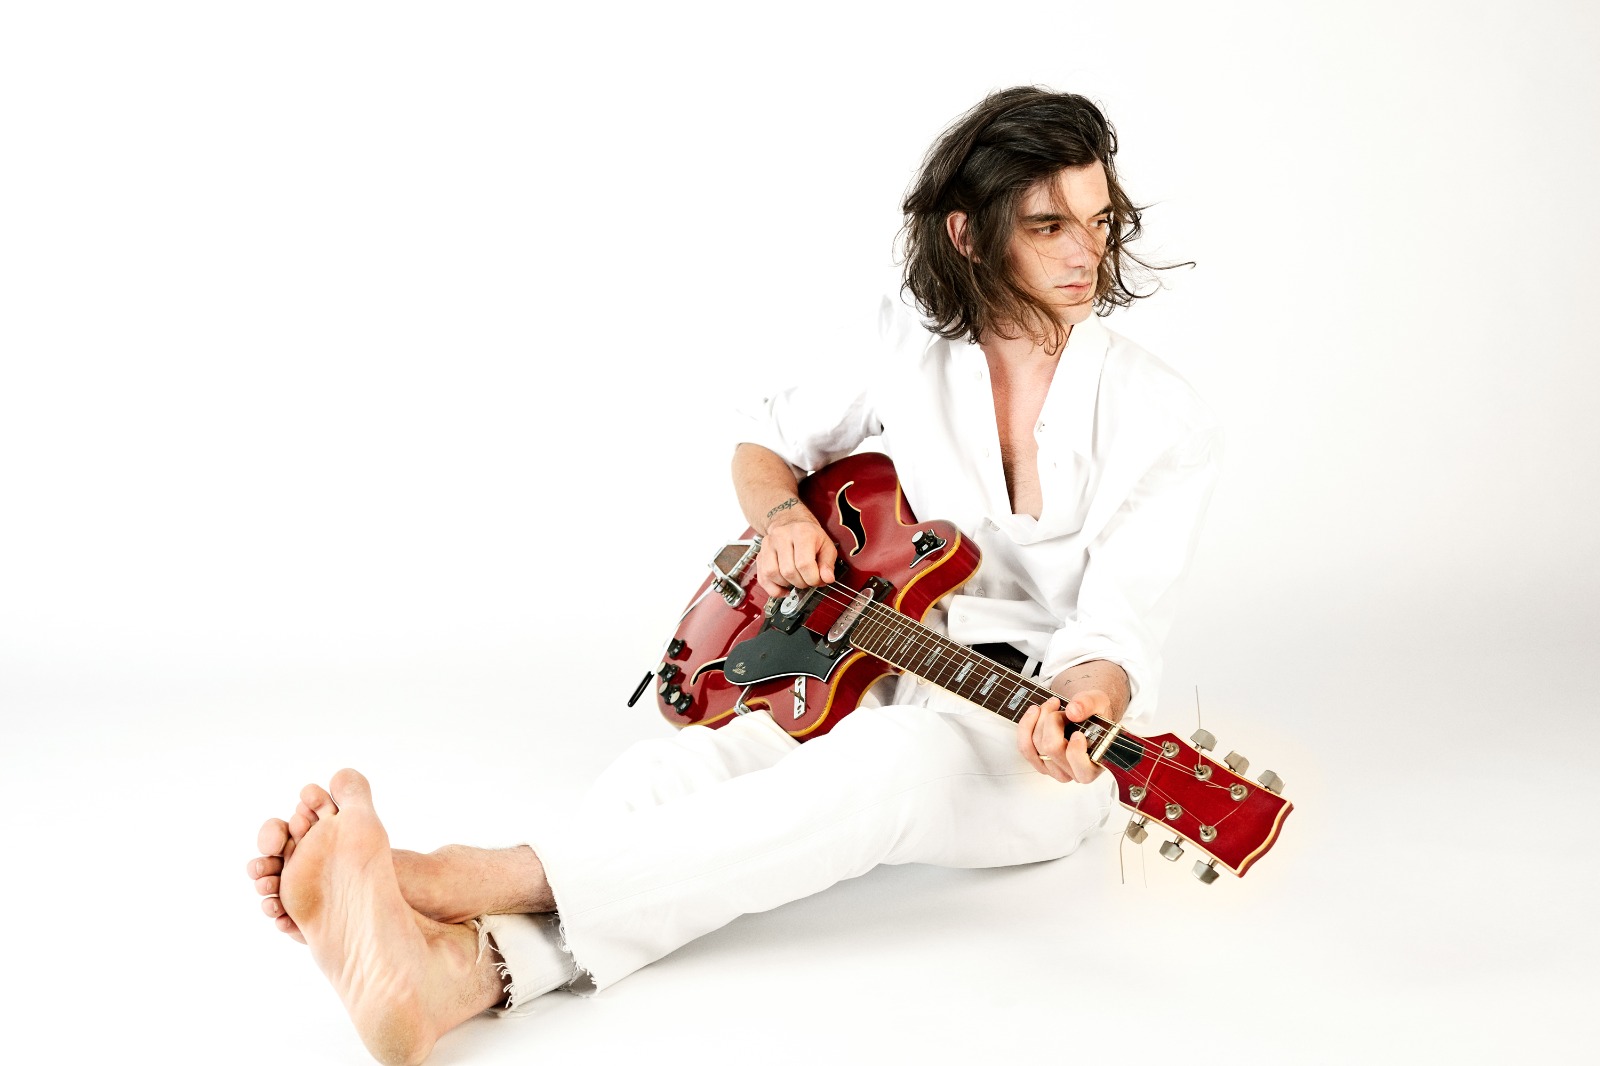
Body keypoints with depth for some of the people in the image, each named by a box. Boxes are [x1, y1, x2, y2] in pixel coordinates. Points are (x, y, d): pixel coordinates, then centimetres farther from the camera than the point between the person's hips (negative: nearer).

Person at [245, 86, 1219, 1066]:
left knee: (894, 758, -40)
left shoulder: (1165, 422, -7)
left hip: (1039, 751, -3)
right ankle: (459, 970, -56)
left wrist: (1085, 708, -37)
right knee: (673, 772, -28)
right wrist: (784, 514, -8)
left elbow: (1115, 634, -14)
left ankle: (459, 880, -50)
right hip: (878, 690, 4)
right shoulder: (916, 350, 3)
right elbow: (764, 444, 15)